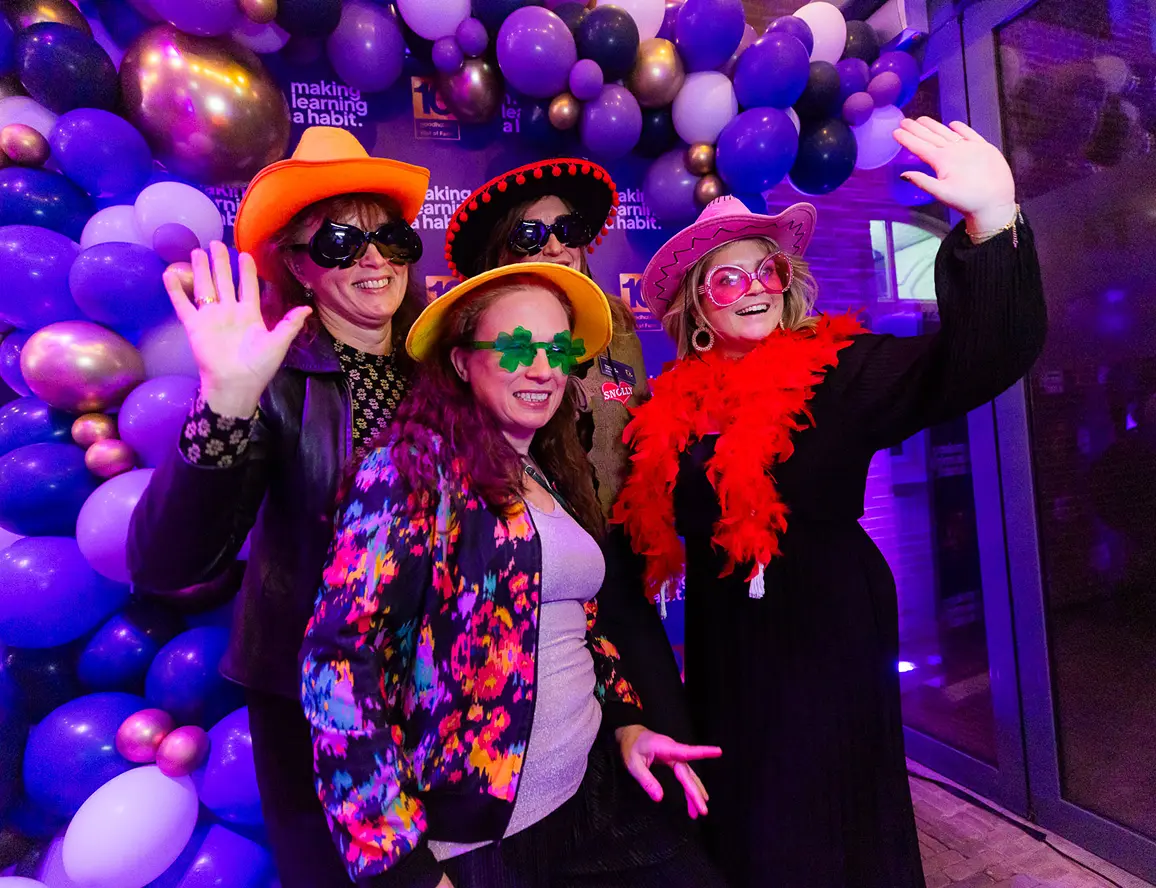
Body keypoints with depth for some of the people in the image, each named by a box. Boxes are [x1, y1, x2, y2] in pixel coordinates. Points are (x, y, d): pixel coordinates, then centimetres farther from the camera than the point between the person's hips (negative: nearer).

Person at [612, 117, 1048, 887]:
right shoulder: (678, 400, 1)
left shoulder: (839, 370, -10)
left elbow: (979, 357, -24)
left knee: (825, 826, 15)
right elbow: (656, 519, 7)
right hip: (726, 644, 5)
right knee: (741, 819, 25)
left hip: (826, 631, -4)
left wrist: (993, 217, -37)